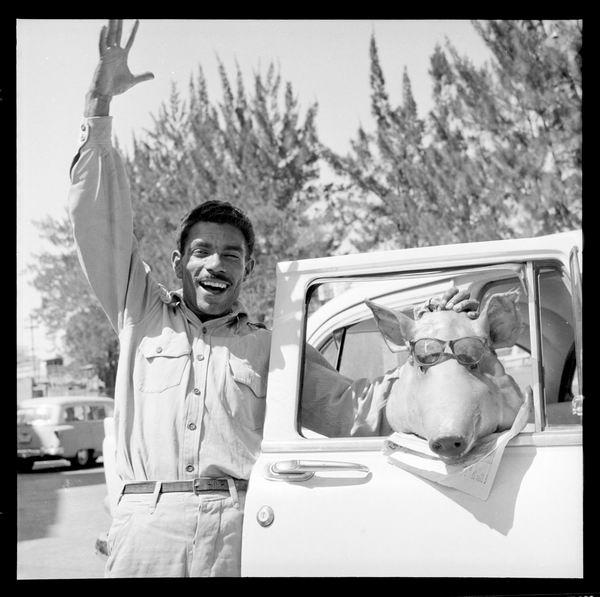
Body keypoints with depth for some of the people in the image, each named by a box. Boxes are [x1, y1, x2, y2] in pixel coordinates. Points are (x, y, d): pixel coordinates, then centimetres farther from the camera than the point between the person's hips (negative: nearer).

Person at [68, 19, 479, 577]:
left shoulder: (274, 348, 22)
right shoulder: (143, 316, 21)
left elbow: (354, 408, 17)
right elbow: (101, 223, 15)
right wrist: (99, 104, 8)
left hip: (244, 531, 0)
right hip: (146, 528, 0)